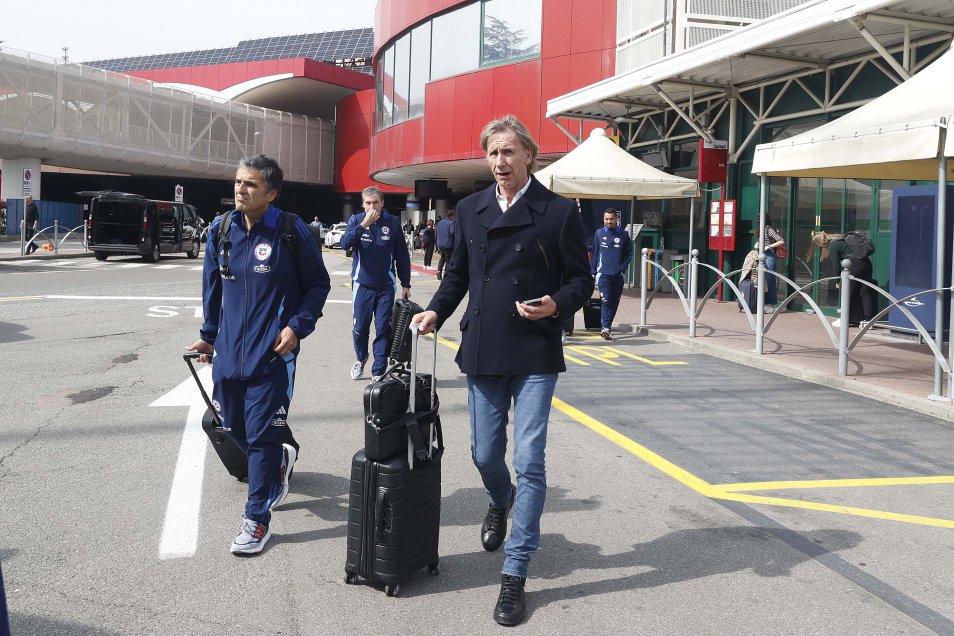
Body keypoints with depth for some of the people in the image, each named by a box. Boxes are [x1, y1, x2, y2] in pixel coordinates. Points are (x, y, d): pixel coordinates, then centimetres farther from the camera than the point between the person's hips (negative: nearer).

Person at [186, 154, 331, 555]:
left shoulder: (292, 232, -10)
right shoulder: (221, 230, 3)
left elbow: (318, 284, -1)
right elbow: (212, 286, 15)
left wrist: (297, 326, -12)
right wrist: (208, 335, 17)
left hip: (272, 353, -5)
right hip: (228, 351, 5)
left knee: (262, 435, -2)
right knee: (233, 427, 15)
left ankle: (257, 518, 11)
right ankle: (280, 459, 45)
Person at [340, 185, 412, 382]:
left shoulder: (393, 222, 0)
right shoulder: (356, 220, -1)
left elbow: (402, 255, 4)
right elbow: (345, 243, -17)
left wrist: (406, 284, 5)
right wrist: (364, 224, -26)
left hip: (386, 286, 0)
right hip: (362, 285, 0)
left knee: (383, 329, 0)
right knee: (360, 327, 7)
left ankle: (378, 372, 9)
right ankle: (361, 359, 35)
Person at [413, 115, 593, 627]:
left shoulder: (559, 211, -4)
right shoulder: (470, 209, 8)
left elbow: (581, 280, -2)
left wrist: (557, 304, -21)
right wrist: (436, 311, 0)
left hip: (535, 356, -4)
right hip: (482, 352, 4)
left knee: (529, 462, -5)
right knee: (485, 454, 13)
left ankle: (515, 574, 6)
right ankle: (500, 502, 49)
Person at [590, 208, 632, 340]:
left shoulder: (623, 235, 5)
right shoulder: (599, 234, 5)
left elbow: (629, 254, 9)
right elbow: (594, 253, 10)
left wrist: (623, 268, -4)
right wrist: (593, 272, 7)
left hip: (618, 275, 2)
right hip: (603, 274, -2)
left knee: (614, 302, 7)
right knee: (606, 301, -14)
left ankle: (606, 326, 20)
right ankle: (605, 328, -20)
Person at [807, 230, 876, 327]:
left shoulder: (832, 246, -1)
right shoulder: (840, 239, 23)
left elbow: (836, 266, 1)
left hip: (856, 264, -8)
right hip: (866, 262, 8)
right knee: (865, 293, 6)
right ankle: (868, 320, 4)